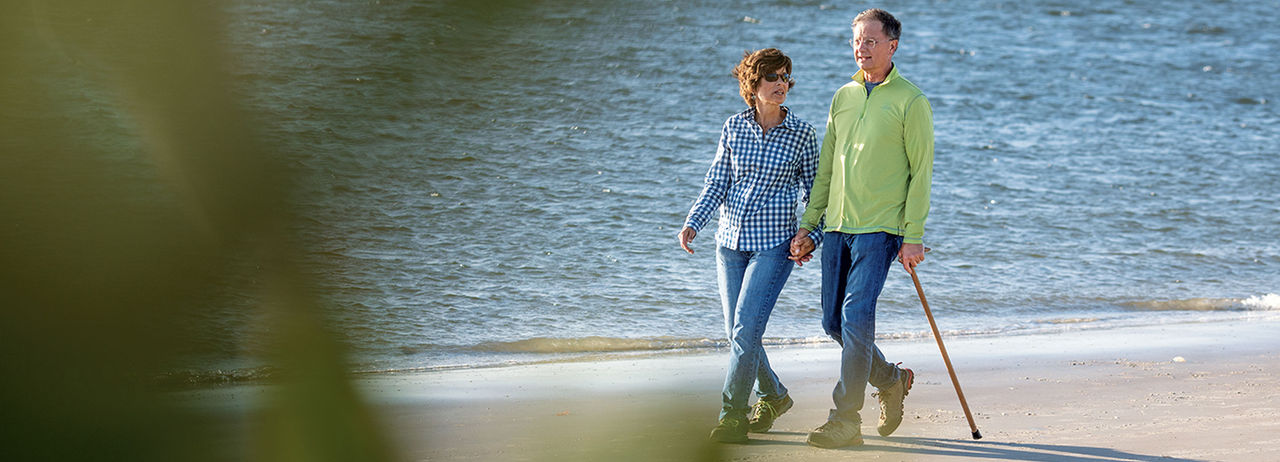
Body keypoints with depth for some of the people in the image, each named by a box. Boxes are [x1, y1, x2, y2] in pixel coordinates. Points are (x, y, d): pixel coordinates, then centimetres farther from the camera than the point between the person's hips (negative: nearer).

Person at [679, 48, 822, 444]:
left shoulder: (802, 133, -2)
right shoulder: (734, 128, 3)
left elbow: (813, 189, 5)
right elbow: (716, 183, 6)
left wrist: (810, 237, -6)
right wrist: (693, 223, -7)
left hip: (774, 243, -4)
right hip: (731, 241, 4)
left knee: (746, 327, -15)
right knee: (738, 332, 9)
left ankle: (733, 415, -7)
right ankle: (773, 396, 32)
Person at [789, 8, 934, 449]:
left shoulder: (910, 102, -4)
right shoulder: (843, 97, 14)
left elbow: (921, 172, -5)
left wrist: (913, 237, -10)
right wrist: (807, 226, 13)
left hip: (880, 229, -6)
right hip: (838, 226, 6)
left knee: (856, 317, -14)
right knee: (834, 322, 6)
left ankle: (846, 420, -9)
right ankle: (891, 380, 29)